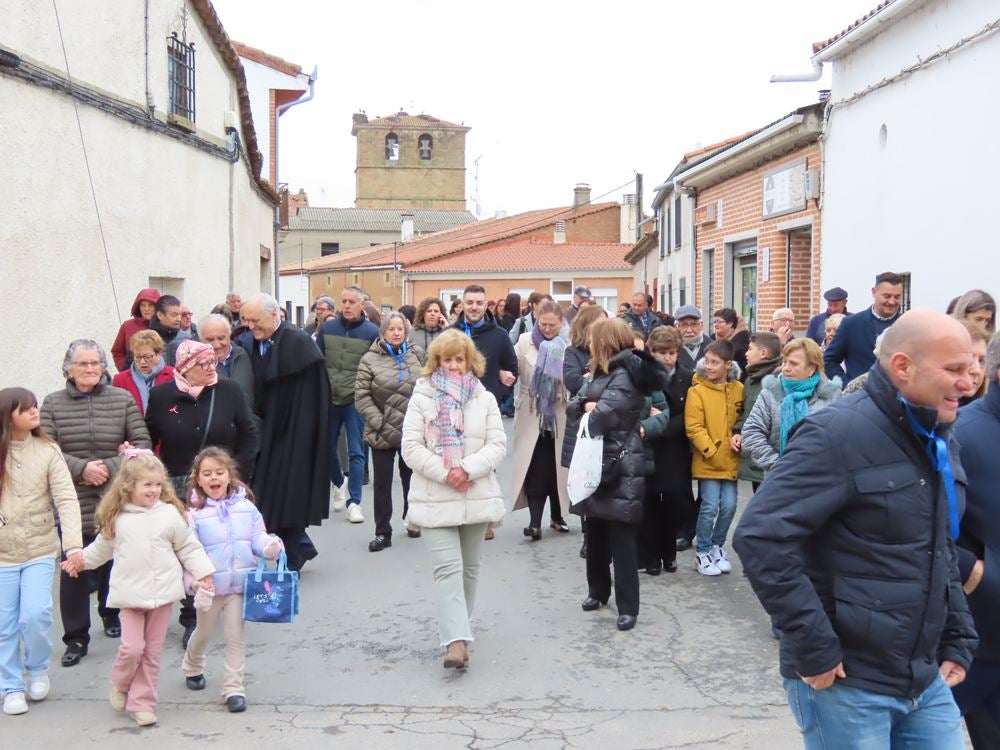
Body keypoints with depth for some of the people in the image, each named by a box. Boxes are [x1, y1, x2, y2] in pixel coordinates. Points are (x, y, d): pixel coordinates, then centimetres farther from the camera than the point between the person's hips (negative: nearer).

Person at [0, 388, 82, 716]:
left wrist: (73, 545, -25)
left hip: (40, 550, -1)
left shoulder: (47, 451, -7)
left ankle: (38, 670, 19)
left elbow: (66, 500, -14)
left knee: (35, 615, -9)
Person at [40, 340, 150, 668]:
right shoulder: (53, 404, 3)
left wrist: (110, 467, -13)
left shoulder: (123, 400, 1)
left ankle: (112, 615, 38)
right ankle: (76, 638, 12)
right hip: (72, 503, 0)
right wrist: (82, 468, -15)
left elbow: (142, 445, -1)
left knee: (113, 564, 12)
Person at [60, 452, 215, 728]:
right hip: (130, 593, 0)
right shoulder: (116, 518, 1)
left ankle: (142, 703, 18)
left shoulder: (170, 514, -3)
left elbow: (189, 548, 3)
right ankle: (121, 685, 22)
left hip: (162, 592, 0)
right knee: (132, 647, -9)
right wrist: (81, 559, 19)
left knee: (152, 652, 7)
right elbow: (102, 547, 20)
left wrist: (202, 574, -2)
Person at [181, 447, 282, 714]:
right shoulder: (195, 513, -9)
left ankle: (233, 688, 12)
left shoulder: (245, 507, -1)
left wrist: (270, 546, -21)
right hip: (210, 584, -1)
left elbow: (257, 537, 1)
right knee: (204, 631, 20)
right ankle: (192, 667, 49)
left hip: (240, 582, 1)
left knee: (236, 636, 3)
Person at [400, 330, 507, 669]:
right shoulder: (422, 398, 0)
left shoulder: (485, 399, 6)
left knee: (469, 568, 14)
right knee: (448, 569, -11)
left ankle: (456, 629, 31)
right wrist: (445, 473, -18)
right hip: (435, 499, -3)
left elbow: (497, 445, 0)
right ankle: (456, 640, -15)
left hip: (477, 497, 3)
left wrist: (468, 469, -17)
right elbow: (411, 448, -7)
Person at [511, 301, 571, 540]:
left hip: (559, 415, 0)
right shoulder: (525, 341, 1)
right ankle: (535, 521, -5)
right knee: (535, 468, -4)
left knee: (557, 466, 9)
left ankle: (557, 516, 23)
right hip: (532, 415, 0)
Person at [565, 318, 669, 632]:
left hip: (621, 470, -9)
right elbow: (573, 405, 8)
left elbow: (601, 417, -25)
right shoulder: (602, 374, 15)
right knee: (595, 534, 17)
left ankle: (628, 606, 1)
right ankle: (598, 590, 32)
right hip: (596, 466, 9)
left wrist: (588, 410, -4)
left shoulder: (625, 377, -15)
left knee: (621, 539, -4)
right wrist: (588, 406, -12)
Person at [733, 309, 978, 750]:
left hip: (926, 682, 8)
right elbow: (759, 537, -25)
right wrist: (813, 648, -23)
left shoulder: (941, 443, 10)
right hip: (845, 684, -7)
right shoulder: (839, 434, -18)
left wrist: (957, 641, 13)